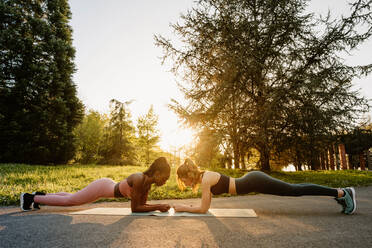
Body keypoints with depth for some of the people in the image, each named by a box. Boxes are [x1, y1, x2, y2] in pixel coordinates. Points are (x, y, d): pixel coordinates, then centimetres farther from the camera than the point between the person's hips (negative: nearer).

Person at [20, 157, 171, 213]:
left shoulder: (148, 182, -6)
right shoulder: (139, 180, -32)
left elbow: (142, 204, 3)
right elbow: (135, 208, -30)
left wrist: (159, 206, -9)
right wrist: (158, 207, -28)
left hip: (108, 186, 8)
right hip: (102, 187, -8)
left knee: (71, 199, 24)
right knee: (67, 200, 7)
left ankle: (41, 196, 42)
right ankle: (30, 197, 24)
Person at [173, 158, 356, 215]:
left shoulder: (205, 180, -16)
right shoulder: (203, 176, 10)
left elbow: (203, 209, -16)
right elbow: (207, 204, 23)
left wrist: (184, 208, -5)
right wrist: (186, 206, 18)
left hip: (254, 182, -8)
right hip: (252, 180, 8)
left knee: (296, 190, -2)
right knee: (294, 189, 14)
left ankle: (341, 192, 8)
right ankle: (340, 193, 25)